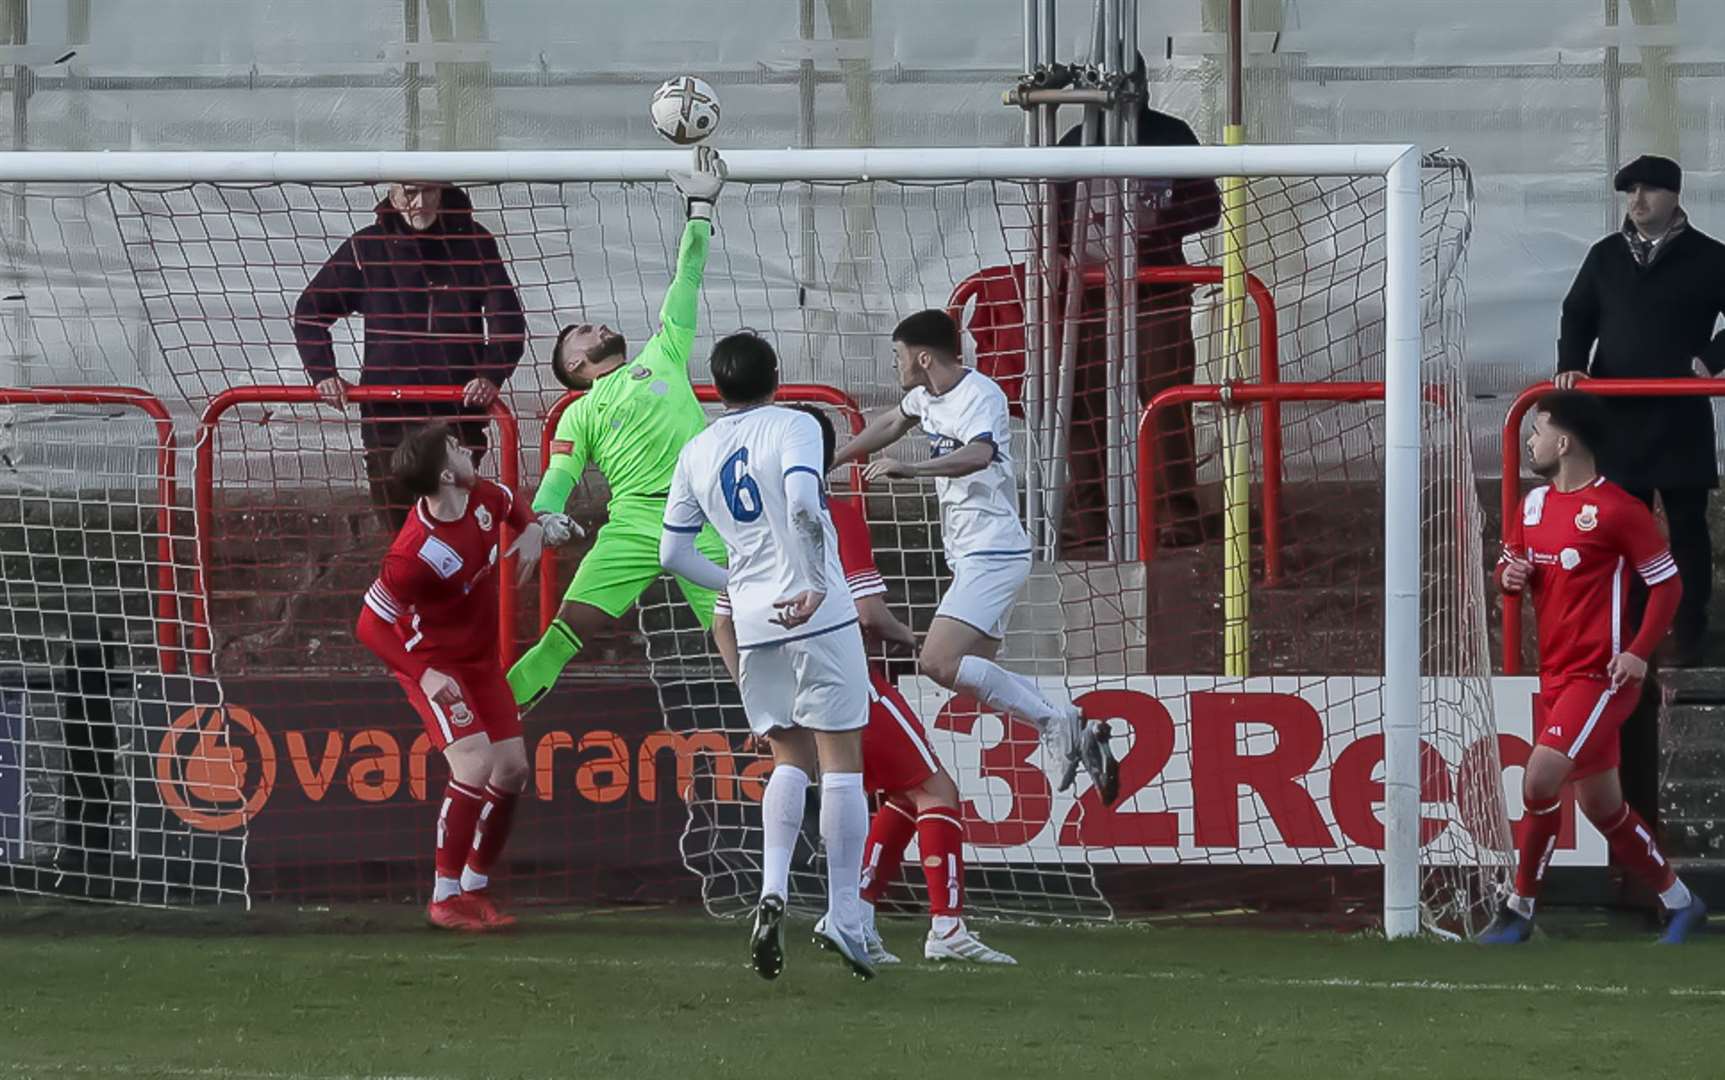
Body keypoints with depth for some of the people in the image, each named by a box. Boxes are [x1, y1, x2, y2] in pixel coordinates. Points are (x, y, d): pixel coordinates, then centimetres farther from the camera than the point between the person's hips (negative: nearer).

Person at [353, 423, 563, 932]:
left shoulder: (481, 497, -9)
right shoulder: (416, 553, -32)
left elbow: (511, 503, 19)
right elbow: (370, 626, -25)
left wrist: (531, 531, -2)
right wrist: (424, 675, -34)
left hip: (482, 659, 8)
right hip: (434, 664, -8)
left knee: (512, 769, 6)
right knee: (475, 761, -23)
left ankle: (475, 888, 19)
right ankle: (445, 898, -15)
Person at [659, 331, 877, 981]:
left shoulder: (697, 452, 11)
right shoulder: (794, 427, -4)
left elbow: (673, 553, 15)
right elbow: (803, 500, -23)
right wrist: (817, 584, -18)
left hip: (754, 627, 5)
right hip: (818, 616, -5)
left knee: (790, 760, 16)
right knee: (841, 763, 1)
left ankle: (773, 889, -6)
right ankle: (843, 916, -3)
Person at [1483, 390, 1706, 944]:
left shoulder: (1617, 510, -13)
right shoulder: (1535, 504, 10)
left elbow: (1667, 582, -9)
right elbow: (1511, 567, 22)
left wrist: (1640, 653, -18)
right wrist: (1510, 576, -3)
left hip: (1601, 675, -8)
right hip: (1556, 675, 8)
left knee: (1540, 779, -21)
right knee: (1603, 807, 13)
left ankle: (1518, 912, -10)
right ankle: (1681, 903, 26)